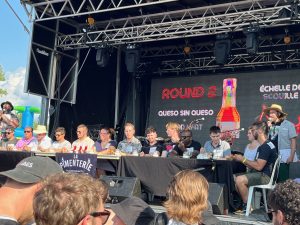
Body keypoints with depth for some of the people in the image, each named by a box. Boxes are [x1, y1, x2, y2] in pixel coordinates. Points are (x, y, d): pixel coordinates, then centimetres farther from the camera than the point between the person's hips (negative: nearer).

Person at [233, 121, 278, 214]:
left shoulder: (266, 146, -15)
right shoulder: (262, 146, 18)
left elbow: (259, 166, -22)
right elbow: (255, 165, 16)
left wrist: (243, 159, -12)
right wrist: (241, 159, 7)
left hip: (266, 177, -11)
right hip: (261, 175, 11)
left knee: (239, 180, -26)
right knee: (234, 178, 6)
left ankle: (247, 207, -13)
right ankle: (244, 204, 5)